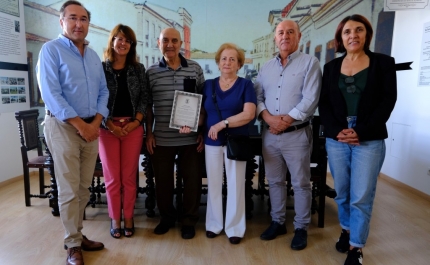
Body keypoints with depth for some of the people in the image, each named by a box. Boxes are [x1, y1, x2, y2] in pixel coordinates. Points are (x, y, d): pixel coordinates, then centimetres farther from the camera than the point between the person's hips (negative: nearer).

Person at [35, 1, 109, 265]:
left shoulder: (94, 56, 14)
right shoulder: (51, 50, -4)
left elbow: (103, 92, 12)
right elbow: (51, 94, -14)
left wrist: (96, 123, -4)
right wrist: (81, 125, -15)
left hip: (91, 127, 6)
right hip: (64, 126, -5)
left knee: (84, 187, 11)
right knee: (69, 189, 0)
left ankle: (77, 234, 26)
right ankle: (73, 244, 15)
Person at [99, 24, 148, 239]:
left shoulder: (138, 69, 8)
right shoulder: (100, 68, 2)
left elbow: (144, 98, 5)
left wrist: (136, 122, -8)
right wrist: (111, 125, -11)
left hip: (133, 127, 1)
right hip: (108, 128, -1)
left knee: (129, 176, 5)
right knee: (112, 177, 5)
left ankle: (128, 218, 19)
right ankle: (115, 219, 19)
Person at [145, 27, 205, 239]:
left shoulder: (195, 69, 2)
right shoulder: (151, 72, 3)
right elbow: (148, 106, 7)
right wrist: (149, 133, 2)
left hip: (190, 138, 0)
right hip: (161, 139, 1)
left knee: (192, 180, 7)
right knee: (162, 181, 12)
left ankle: (189, 220, 27)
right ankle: (166, 217, 33)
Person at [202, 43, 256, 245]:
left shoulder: (245, 85, -1)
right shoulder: (208, 85, 9)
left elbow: (249, 114, -13)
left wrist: (222, 124, -18)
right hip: (212, 142, 3)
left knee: (235, 184, 5)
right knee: (213, 184, 10)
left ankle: (235, 227, 20)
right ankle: (214, 224, 26)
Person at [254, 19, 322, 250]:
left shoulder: (309, 63, -2)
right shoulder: (266, 67, 13)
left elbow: (310, 99, -13)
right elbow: (256, 96, 6)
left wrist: (286, 120, -17)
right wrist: (267, 117, -12)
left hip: (296, 134, -4)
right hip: (269, 134, 5)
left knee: (300, 184, 6)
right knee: (274, 181, 14)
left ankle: (301, 228, 22)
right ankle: (277, 222, 31)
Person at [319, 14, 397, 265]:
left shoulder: (383, 62, 4)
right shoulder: (331, 67, 10)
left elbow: (388, 101, -4)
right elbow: (324, 103, 5)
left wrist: (361, 132, -14)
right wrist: (337, 130, -11)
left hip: (370, 140, -2)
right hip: (336, 139, 3)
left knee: (361, 196, 0)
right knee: (342, 192, 12)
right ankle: (346, 229, 34)